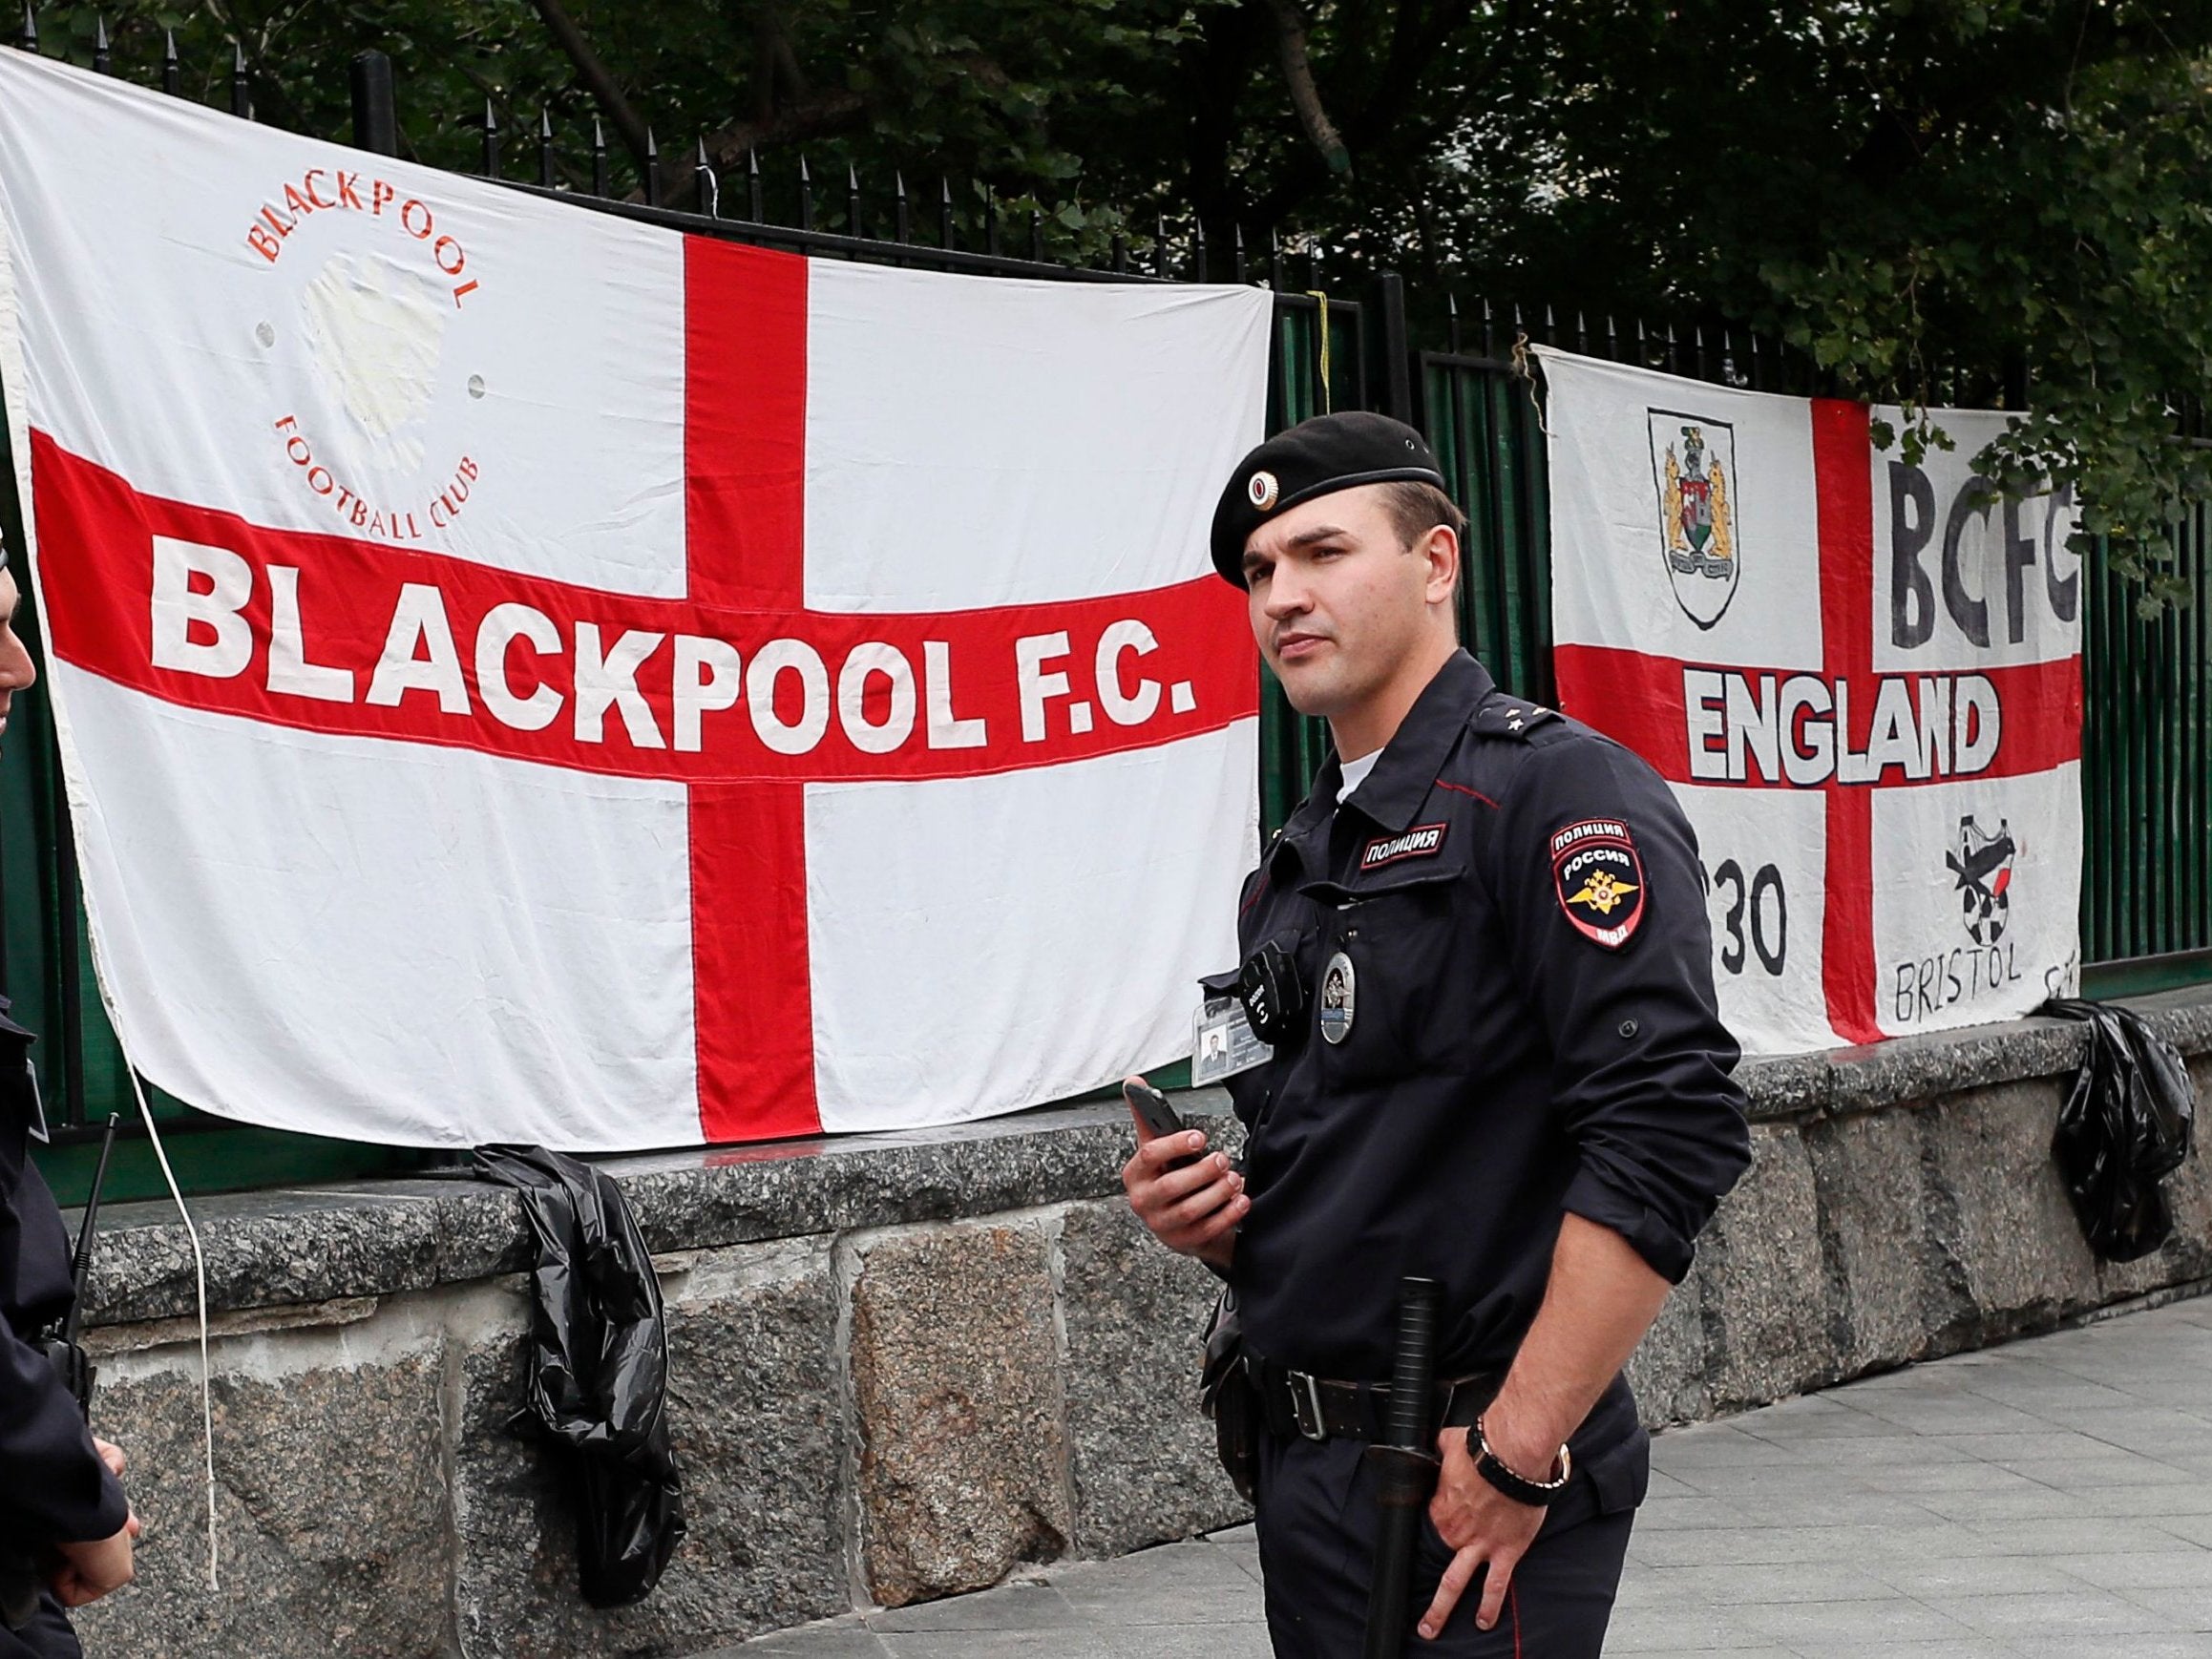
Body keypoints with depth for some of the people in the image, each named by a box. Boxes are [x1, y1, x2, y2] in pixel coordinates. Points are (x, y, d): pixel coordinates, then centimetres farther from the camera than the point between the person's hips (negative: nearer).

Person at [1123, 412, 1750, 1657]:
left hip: (1479, 1501, -8)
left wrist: (1518, 1453, -22)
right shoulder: (1295, 864, 15)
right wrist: (1204, 1217, 1)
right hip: (1304, 1464, 8)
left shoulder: (1552, 787, -11)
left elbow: (1674, 1130, -22)